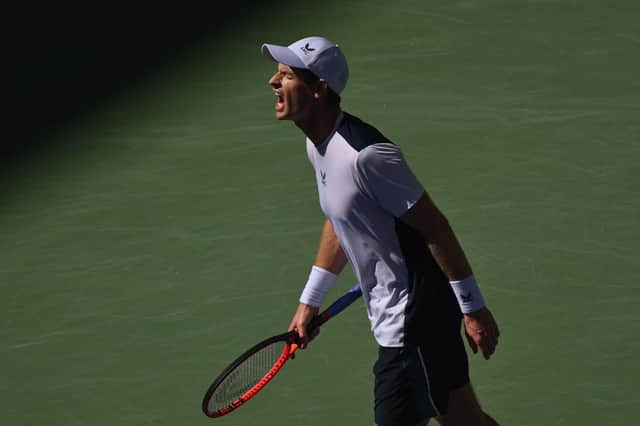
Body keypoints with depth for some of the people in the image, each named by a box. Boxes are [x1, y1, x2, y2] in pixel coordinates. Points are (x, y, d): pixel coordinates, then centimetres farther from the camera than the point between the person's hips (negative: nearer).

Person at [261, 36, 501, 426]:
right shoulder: (318, 145, 6)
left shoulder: (365, 156, -25)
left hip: (413, 322, -9)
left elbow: (434, 225, -21)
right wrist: (310, 301, 24)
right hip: (393, 316, 9)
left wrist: (472, 307, -17)